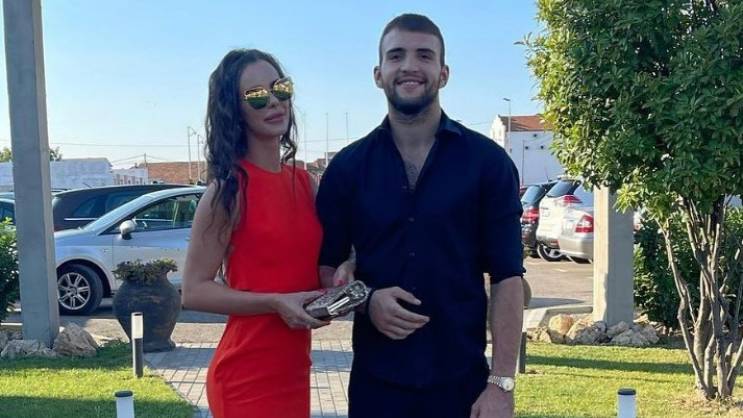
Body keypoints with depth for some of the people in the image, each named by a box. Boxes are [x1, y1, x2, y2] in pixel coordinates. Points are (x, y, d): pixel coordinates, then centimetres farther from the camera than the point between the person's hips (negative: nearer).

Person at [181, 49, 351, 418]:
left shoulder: (304, 182, 5)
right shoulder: (229, 187, -13)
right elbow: (194, 292, -13)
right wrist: (276, 303, -22)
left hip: (293, 371, 7)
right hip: (247, 377, -6)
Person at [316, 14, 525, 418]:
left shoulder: (488, 162, -3)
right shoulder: (347, 166, 1)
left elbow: (506, 278, -5)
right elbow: (325, 268, 7)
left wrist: (501, 384, -10)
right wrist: (365, 300, -13)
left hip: (463, 380, -1)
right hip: (375, 381, 2)